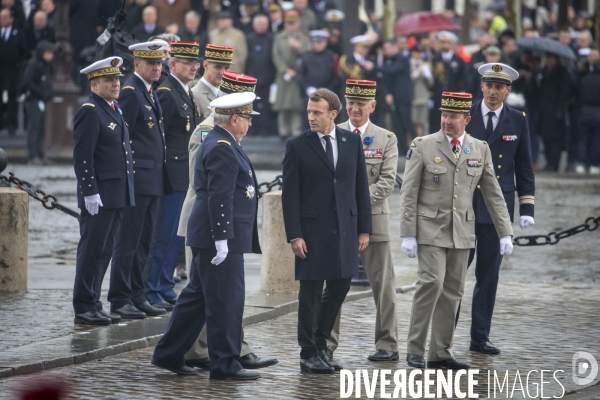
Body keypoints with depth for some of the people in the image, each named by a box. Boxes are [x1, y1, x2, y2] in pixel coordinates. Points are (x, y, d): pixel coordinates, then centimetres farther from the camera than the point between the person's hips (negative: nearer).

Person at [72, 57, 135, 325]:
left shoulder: (115, 110, 17)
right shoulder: (90, 112, -11)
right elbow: (82, 157, -16)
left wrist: (127, 191, 21)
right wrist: (90, 192, -21)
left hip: (117, 197, 9)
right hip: (98, 197, -9)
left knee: (103, 252, 12)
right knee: (91, 251, -5)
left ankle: (93, 306, 17)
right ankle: (84, 310, -1)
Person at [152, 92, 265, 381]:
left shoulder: (219, 143, 17)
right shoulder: (222, 148, -17)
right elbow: (219, 198, -22)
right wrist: (221, 239, -24)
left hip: (211, 237, 11)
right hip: (219, 237, -11)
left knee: (197, 297, 15)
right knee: (226, 302, -5)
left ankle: (169, 354, 19)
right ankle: (225, 365, 0)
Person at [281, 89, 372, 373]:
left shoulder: (352, 141, 6)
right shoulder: (298, 146, -4)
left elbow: (361, 186, 9)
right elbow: (290, 194, -5)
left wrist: (364, 229, 6)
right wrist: (294, 235, -11)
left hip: (345, 228, 4)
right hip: (312, 229, -4)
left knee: (340, 286, 8)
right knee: (311, 293, 1)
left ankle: (320, 343, 24)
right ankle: (309, 354, 9)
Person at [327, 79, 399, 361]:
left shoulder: (386, 139, 5)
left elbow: (387, 181, -4)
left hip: (373, 219, -1)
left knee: (382, 284, 2)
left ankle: (387, 344, 8)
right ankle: (327, 341, 9)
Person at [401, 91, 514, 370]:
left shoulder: (480, 150, 7)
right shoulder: (423, 147, -2)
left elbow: (493, 195, 11)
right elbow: (408, 194, -3)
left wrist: (505, 233, 5)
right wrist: (408, 235, -9)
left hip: (461, 232, 4)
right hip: (430, 229, -4)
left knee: (452, 292, 4)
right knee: (432, 282, -16)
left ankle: (441, 353, 10)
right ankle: (415, 349, -8)